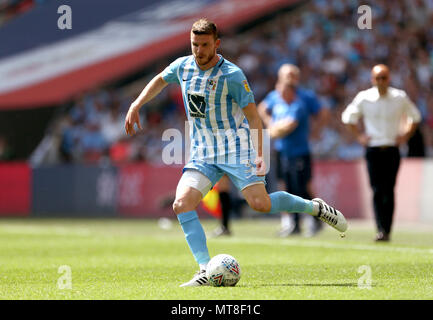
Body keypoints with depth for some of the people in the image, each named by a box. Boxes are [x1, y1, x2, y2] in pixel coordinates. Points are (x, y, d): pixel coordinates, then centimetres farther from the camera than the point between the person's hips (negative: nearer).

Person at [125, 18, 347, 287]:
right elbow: (159, 81, 26)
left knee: (260, 203, -19)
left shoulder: (232, 75, -12)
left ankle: (316, 208, 8)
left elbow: (252, 115, -9)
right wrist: (135, 106, 16)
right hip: (202, 154, 5)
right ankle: (206, 271, -17)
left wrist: (259, 154, -19)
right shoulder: (182, 66, 4)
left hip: (236, 149, -5)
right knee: (182, 203, -17)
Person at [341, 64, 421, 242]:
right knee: (377, 191, -9)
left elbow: (415, 117, 18)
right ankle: (380, 230, -12)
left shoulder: (400, 98, 2)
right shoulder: (364, 98, 1)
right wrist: (359, 135, 7)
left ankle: (387, 231, 1)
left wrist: (406, 135, 6)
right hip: (373, 150, 0)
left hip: (392, 150, 0)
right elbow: (348, 117, 16)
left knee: (389, 191, -3)